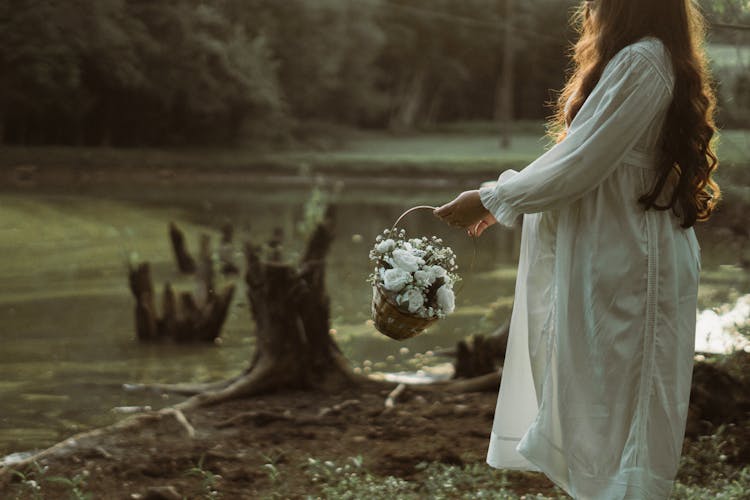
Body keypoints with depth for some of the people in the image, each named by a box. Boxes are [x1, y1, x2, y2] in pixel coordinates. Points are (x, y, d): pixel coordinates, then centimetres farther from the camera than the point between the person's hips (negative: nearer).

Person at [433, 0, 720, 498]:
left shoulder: (640, 63, -19)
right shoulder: (661, 60, 14)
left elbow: (578, 167, -19)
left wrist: (491, 199, -7)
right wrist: (503, 202, 17)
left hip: (622, 267, -10)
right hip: (614, 256, 10)